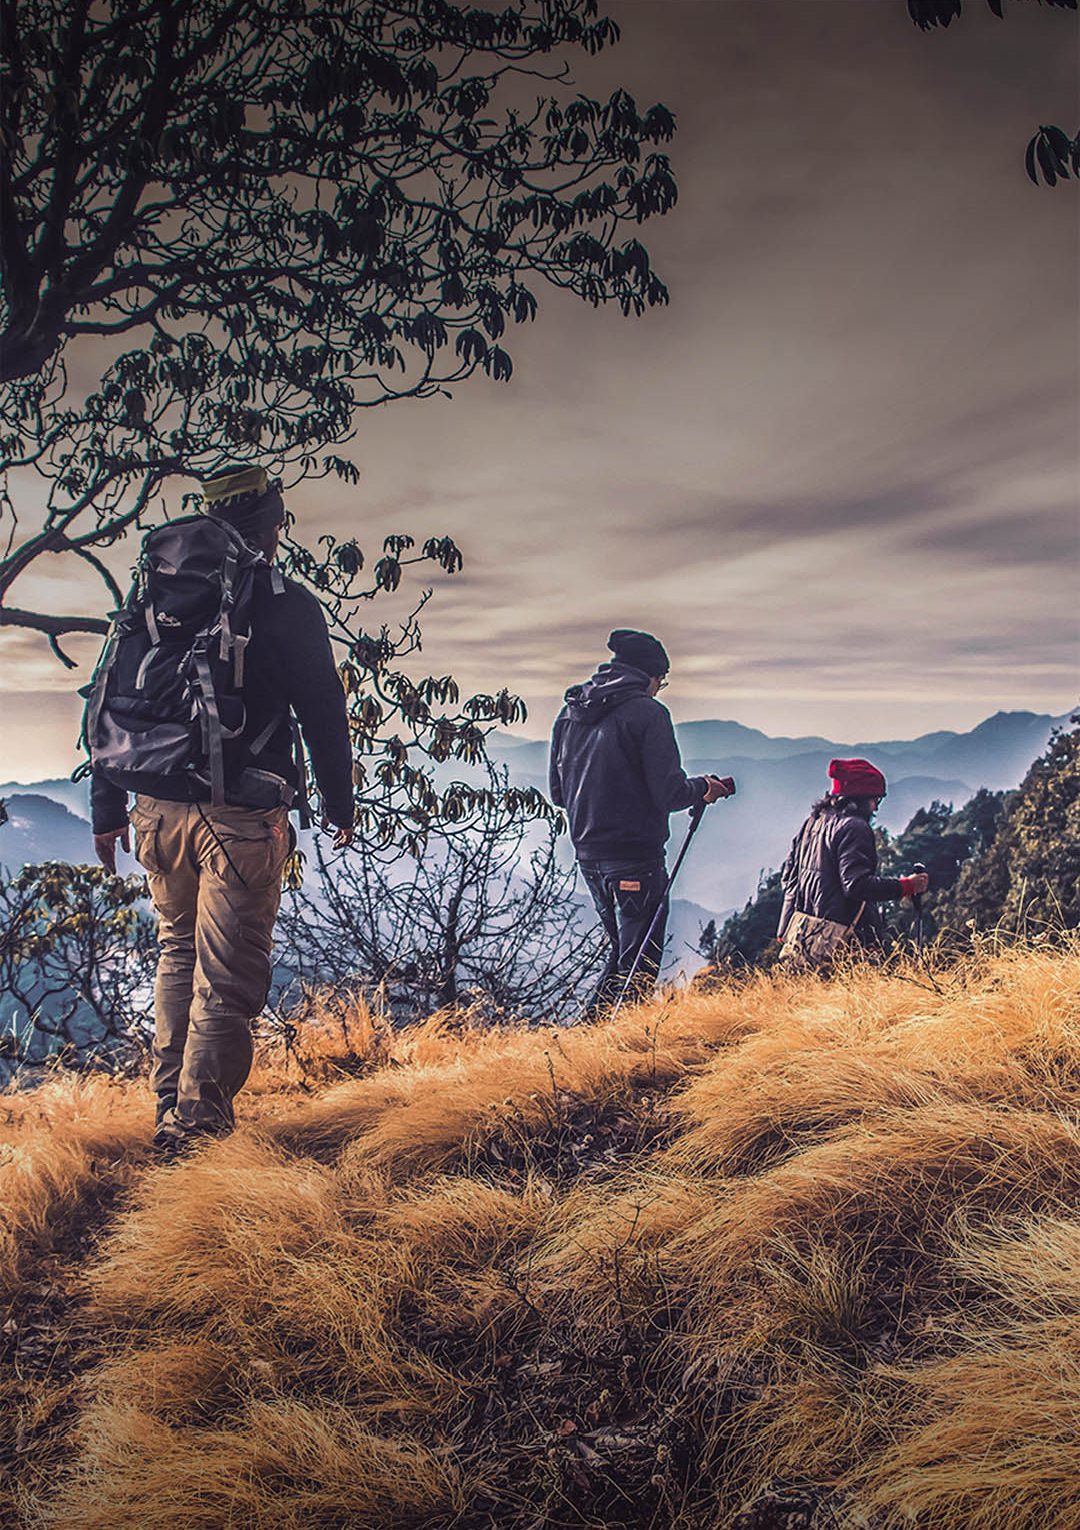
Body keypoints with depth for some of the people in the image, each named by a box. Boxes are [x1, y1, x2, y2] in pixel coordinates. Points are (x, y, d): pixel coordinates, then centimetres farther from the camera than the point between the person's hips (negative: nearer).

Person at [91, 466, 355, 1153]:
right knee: (228, 977, 1)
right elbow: (323, 712, -2)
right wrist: (340, 805, 9)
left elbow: (109, 701, 11)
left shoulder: (150, 593, 10)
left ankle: (170, 1112, 26)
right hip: (240, 816, -5)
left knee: (179, 954, 21)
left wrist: (108, 808, 16)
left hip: (157, 811, 6)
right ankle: (198, 1130, 2)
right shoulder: (286, 603, -4)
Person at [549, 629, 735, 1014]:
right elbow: (670, 793, -15)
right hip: (636, 857, -7)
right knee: (639, 960, 0)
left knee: (622, 949, 21)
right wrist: (703, 788, 5)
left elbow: (557, 792, 15)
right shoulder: (647, 712, -11)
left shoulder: (569, 713, 10)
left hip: (587, 854, 8)